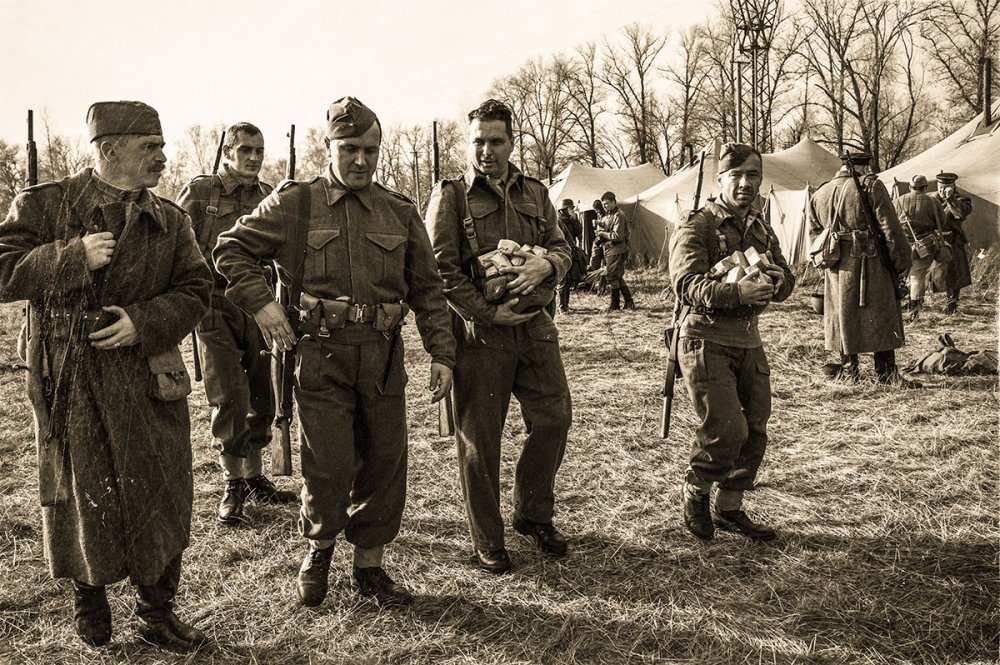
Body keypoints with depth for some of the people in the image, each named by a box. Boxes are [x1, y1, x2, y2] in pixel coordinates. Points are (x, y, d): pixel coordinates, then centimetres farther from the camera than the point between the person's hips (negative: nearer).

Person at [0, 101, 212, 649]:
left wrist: (143, 322, -12)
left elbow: (195, 290, 4)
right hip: (69, 383, -2)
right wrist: (71, 257, -20)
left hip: (149, 376, 3)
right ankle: (89, 599, 34)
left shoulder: (170, 221, 7)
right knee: (81, 495, 10)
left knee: (160, 496, 6)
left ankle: (157, 613, 23)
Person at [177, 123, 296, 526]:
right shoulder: (200, 191, -1)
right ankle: (232, 484, 10)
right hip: (216, 307, -4)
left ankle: (254, 477, 26)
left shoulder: (269, 198, 10)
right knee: (230, 397, -6)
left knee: (261, 398, 10)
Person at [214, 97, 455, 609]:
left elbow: (427, 289, 12)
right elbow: (230, 249, 7)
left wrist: (441, 354, 6)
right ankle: (318, 547, 27)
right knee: (328, 465, -3)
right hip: (320, 354, -3)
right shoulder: (294, 204, 2)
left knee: (384, 463, 8)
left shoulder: (400, 213, 10)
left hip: (382, 355, 3)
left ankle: (369, 565, 26)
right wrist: (260, 303, -7)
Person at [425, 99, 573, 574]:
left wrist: (545, 265, -12)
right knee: (479, 438, 2)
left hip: (534, 327, 5)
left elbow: (562, 248, 13)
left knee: (553, 419, 8)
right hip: (479, 333, -4)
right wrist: (488, 313, -15)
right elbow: (442, 268, -8)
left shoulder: (535, 193, 14)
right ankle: (487, 542, 17)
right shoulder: (450, 195, -1)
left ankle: (533, 514, 30)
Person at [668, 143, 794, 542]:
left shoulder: (761, 228, 14)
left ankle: (729, 508, 27)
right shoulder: (696, 227, -9)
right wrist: (737, 290, -39)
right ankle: (694, 495, 15)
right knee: (726, 430, -12)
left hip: (748, 340, 7)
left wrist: (773, 277, -16)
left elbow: (786, 283, 9)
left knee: (754, 431, 9)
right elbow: (686, 284, -23)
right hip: (706, 340, -7)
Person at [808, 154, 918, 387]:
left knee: (843, 315, 13)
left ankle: (848, 368, 19)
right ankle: (886, 372, 5)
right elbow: (890, 227, -10)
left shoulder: (818, 195, 11)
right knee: (881, 317, 3)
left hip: (836, 269, 5)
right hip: (869, 263, -5)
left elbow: (814, 233, 14)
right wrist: (902, 261, -5)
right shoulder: (871, 186, -7)